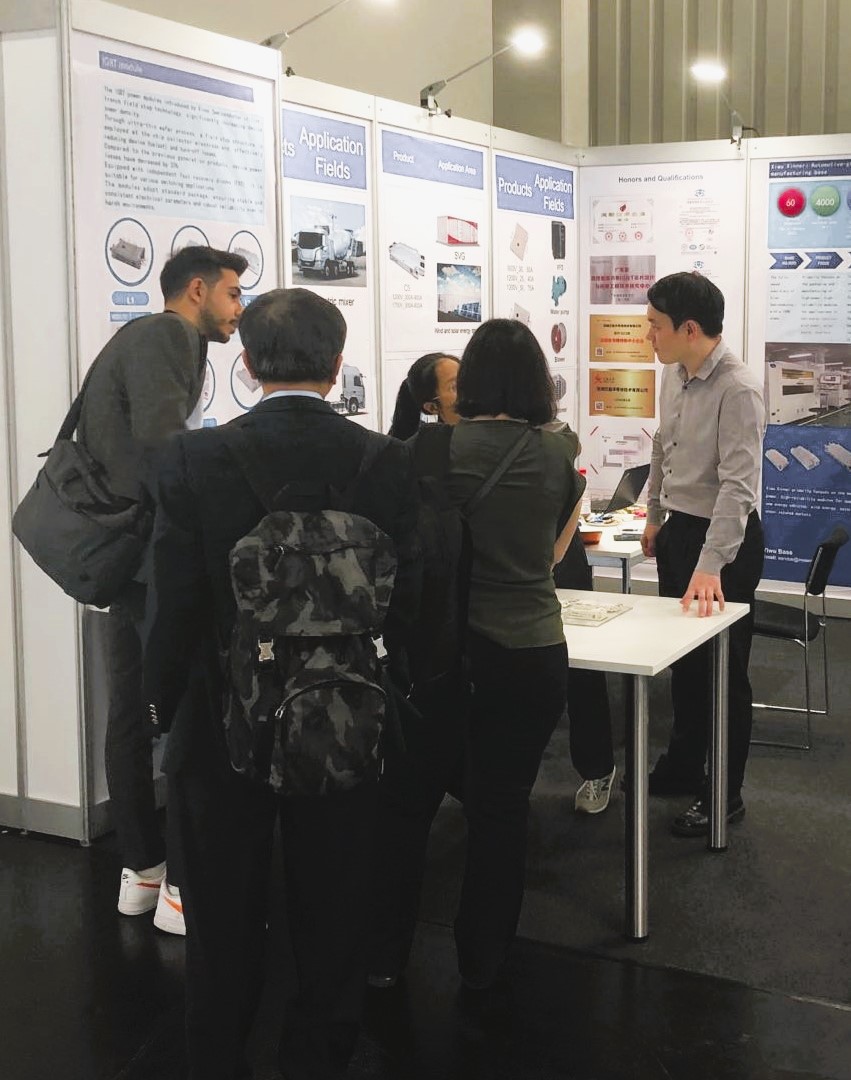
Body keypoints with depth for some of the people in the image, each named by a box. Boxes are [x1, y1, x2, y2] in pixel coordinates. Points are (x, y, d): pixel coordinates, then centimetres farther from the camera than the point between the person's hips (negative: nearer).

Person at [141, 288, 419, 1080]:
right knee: (331, 926, 18)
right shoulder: (388, 462, -11)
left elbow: (173, 602, -12)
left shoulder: (195, 459, -15)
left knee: (224, 932, 17)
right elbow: (404, 602, -7)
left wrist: (160, 698, 5)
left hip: (222, 728, -1)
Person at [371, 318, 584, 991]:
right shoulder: (562, 456, 0)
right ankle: (482, 961, 23)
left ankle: (384, 954, 22)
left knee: (408, 801, 13)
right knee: (501, 809, 11)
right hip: (532, 652, 1)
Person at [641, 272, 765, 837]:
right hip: (679, 529, 8)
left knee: (722, 670, 5)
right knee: (683, 659, 20)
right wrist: (655, 516, 24)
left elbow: (738, 484, -30)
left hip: (726, 537, -8)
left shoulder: (739, 390, -24)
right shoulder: (674, 375, 1)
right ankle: (683, 768, 37)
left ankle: (725, 795, 19)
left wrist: (710, 566, -36)